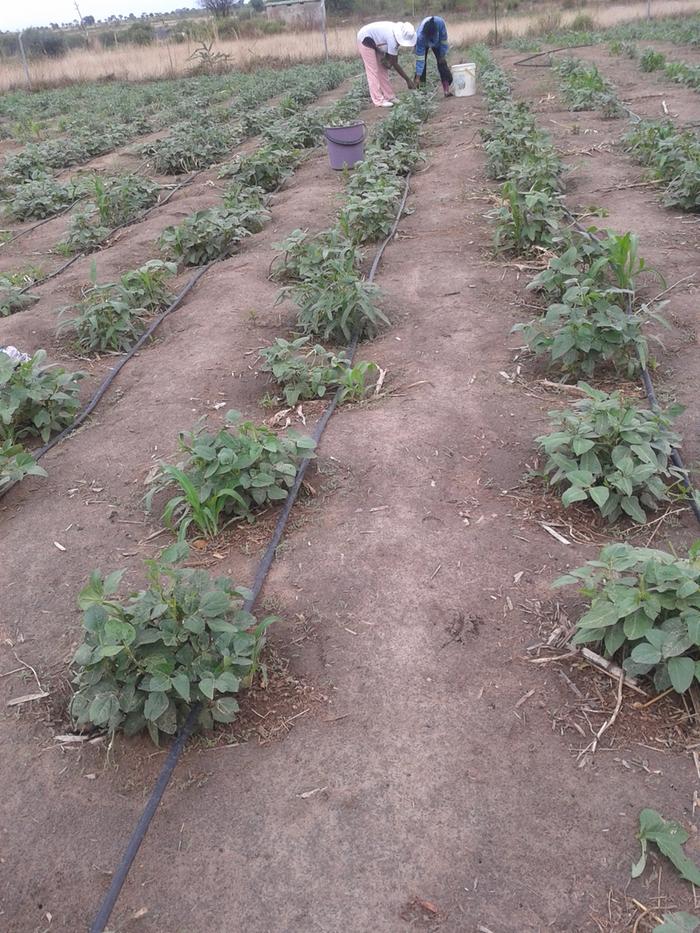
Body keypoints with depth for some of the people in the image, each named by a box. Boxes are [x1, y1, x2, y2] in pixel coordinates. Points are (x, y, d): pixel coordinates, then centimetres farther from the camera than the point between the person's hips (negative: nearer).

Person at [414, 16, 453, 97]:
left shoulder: (440, 22, -41)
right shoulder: (420, 36, -44)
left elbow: (444, 40, -22)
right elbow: (419, 58, -41)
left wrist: (443, 55, -14)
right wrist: (418, 77, -41)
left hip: (437, 42, 2)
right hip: (423, 43, -2)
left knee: (442, 63, -5)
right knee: (422, 63, -13)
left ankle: (447, 90, -5)